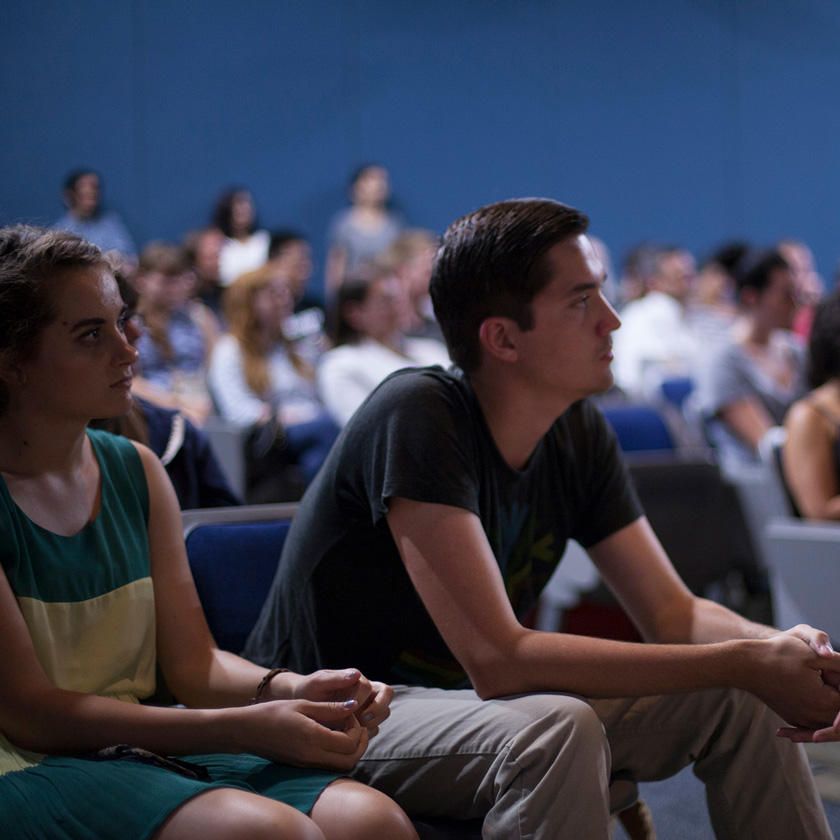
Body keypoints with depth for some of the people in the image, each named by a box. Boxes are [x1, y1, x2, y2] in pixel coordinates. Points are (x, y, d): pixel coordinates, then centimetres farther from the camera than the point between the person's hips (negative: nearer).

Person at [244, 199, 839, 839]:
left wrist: (780, 649, -22)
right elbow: (497, 660, -31)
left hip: (464, 699, 7)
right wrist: (744, 662, -31)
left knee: (741, 700, -5)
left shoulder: (579, 432, -2)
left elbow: (671, 611, 1)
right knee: (558, 729, -36)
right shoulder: (418, 415, -25)